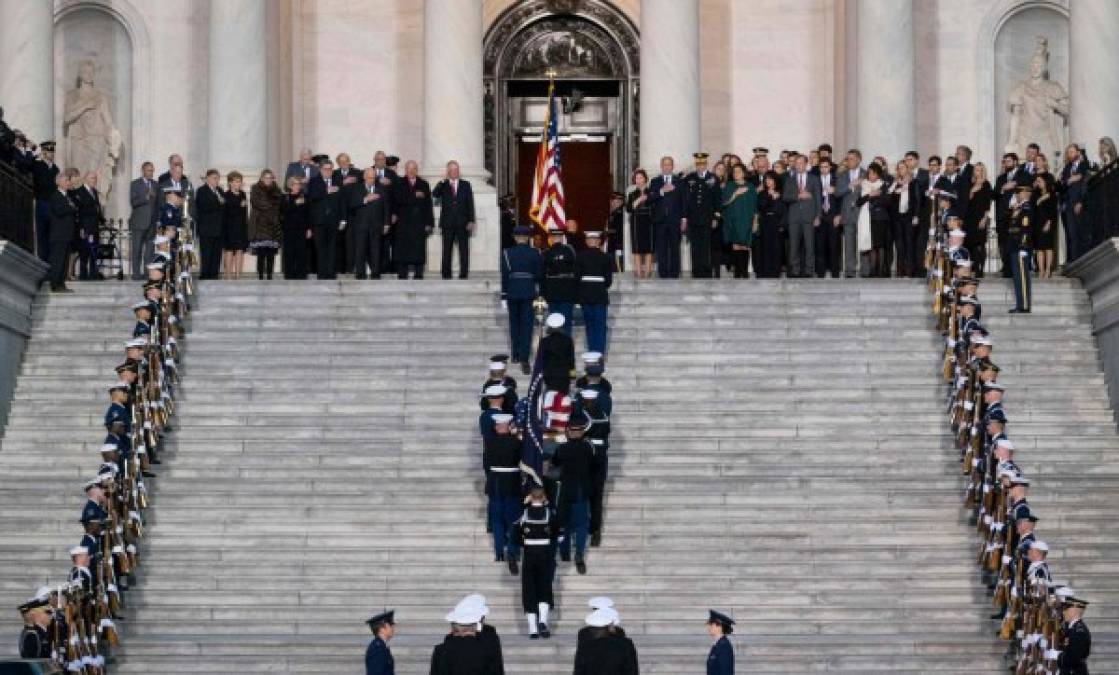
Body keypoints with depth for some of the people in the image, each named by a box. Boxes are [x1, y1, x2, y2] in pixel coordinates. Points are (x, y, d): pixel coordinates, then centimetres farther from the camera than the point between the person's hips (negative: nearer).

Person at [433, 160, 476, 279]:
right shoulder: (443, 185, 8)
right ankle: (446, 275, 5)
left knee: (464, 250, -1)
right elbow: (434, 194, -11)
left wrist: (471, 221, -2)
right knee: (447, 250, 1)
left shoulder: (465, 184, 9)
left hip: (463, 223, 0)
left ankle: (463, 274, 2)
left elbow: (470, 204, 6)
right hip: (447, 224, 0)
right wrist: (443, 181, -17)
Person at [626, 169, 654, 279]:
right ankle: (638, 271, 1)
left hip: (648, 222, -1)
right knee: (637, 248, -2)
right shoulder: (632, 194, 8)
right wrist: (637, 201, -12)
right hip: (636, 222, 1)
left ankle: (647, 270, 3)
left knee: (648, 247, -1)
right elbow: (628, 208, -1)